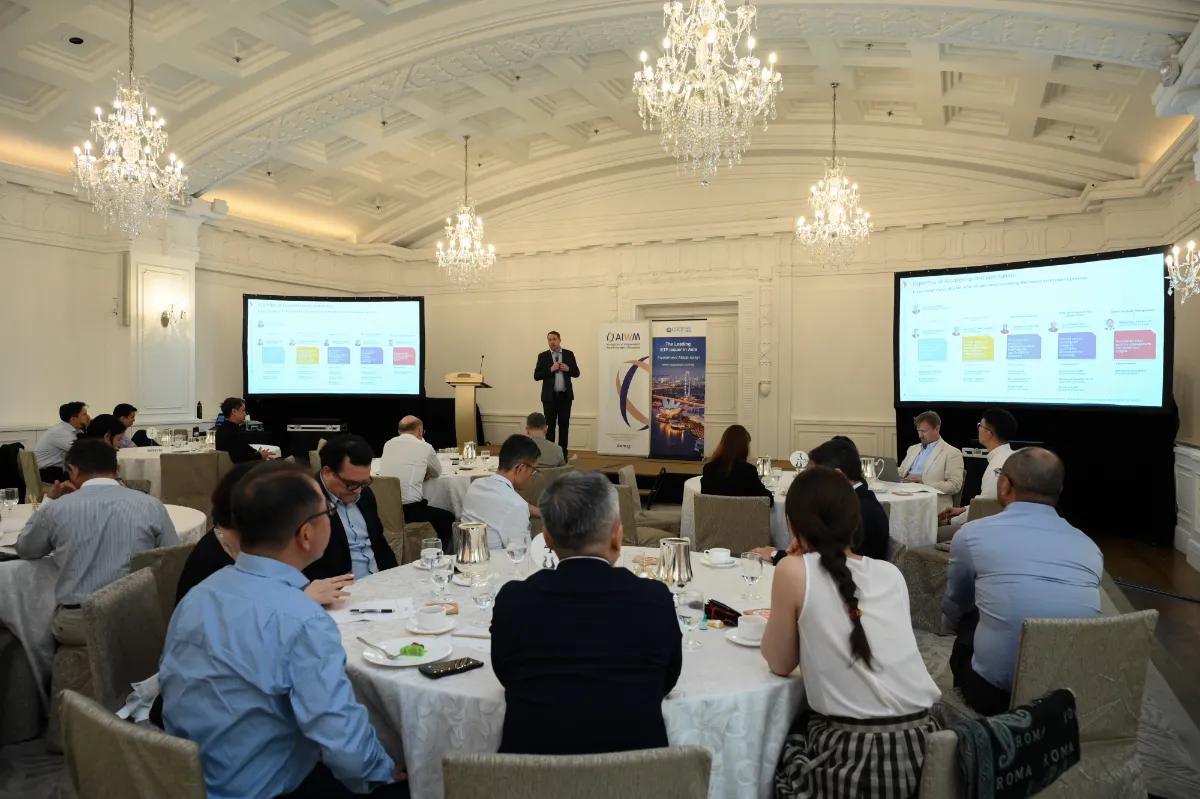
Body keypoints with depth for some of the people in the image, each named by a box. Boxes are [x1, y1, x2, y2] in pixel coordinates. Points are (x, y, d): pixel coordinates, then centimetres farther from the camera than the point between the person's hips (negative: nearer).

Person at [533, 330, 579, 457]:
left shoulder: (569, 354, 5)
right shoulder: (543, 356, 1)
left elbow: (576, 373, 7)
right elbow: (536, 376, -4)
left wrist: (568, 369, -12)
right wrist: (550, 369, -16)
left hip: (565, 396, 1)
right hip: (550, 396, -1)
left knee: (564, 425, 5)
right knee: (550, 425, 2)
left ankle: (563, 454, 12)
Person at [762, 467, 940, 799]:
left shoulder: (794, 570, -10)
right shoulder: (891, 573, 6)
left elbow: (779, 664, 2)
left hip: (853, 756, -5)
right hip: (920, 746, 6)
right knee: (803, 728, 31)